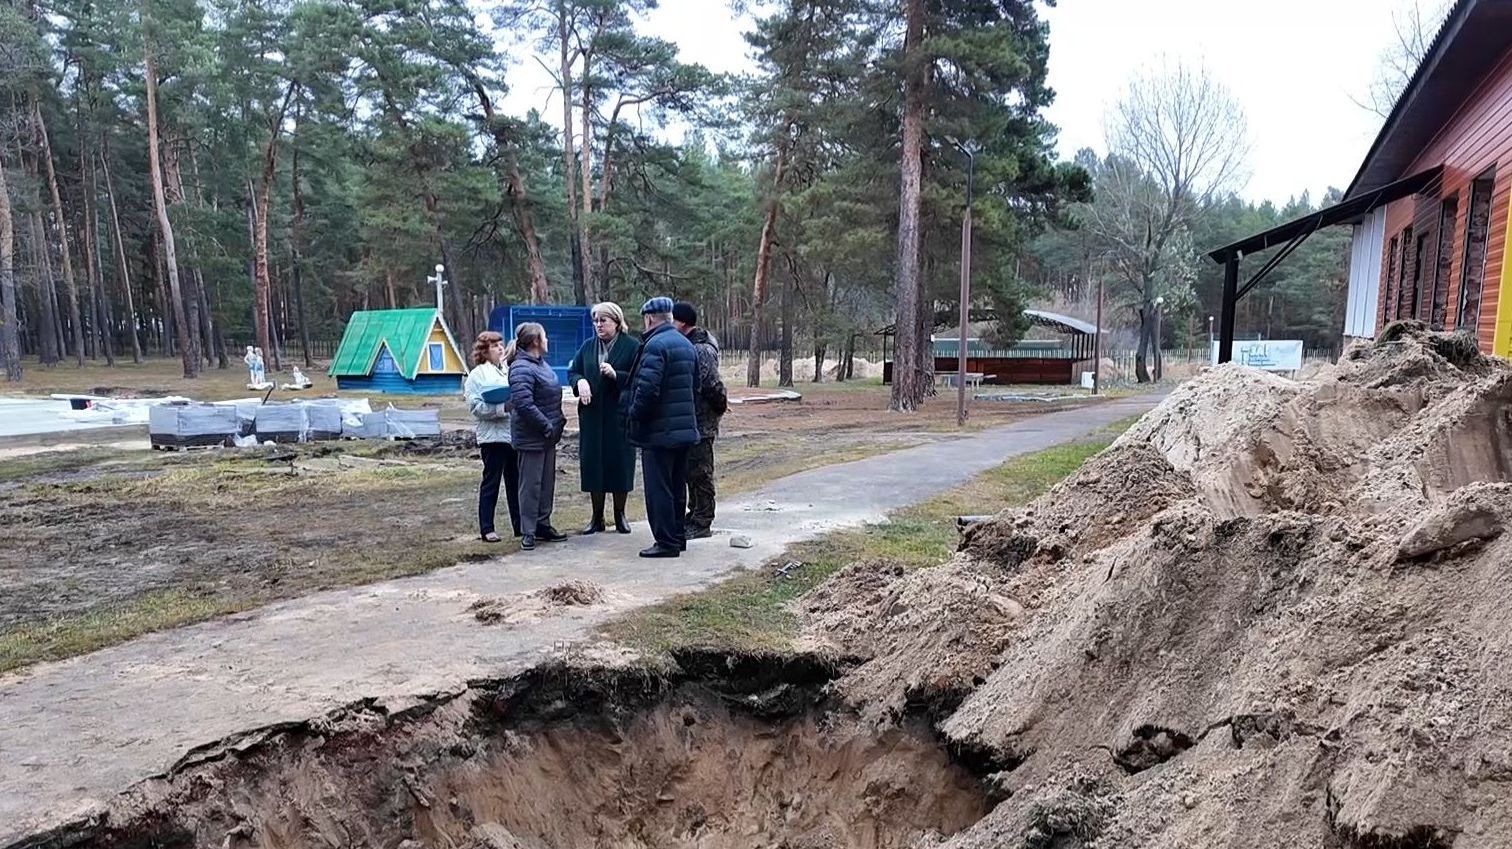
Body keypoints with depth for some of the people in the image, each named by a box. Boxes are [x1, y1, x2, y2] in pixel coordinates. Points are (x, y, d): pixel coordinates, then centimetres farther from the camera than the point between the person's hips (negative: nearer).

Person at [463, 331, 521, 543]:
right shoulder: (477, 375, -1)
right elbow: (476, 406, -10)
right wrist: (503, 407, -19)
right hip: (493, 436, -5)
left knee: (516, 482, 10)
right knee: (491, 483, 1)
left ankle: (519, 525, 17)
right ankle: (486, 529, 8)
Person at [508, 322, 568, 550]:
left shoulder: (541, 363, 12)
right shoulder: (522, 369, -19)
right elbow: (524, 404, -27)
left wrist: (558, 420, 10)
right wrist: (547, 426, -22)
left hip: (547, 436, 10)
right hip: (531, 437, -10)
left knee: (547, 482, 16)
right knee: (530, 484, -1)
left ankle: (543, 525, 27)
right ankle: (528, 532, 7)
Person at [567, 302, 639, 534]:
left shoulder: (631, 346, -4)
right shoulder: (588, 346, 10)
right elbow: (572, 371, 13)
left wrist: (616, 375, -22)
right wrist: (580, 381, -8)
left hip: (620, 416, -4)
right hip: (592, 416, 4)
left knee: (620, 463, 2)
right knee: (592, 463, 5)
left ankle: (620, 515, 17)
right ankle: (597, 517, 17)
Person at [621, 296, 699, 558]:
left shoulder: (655, 345, -16)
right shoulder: (686, 344, 13)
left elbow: (647, 388, -23)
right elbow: (695, 384, 17)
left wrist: (633, 417, -10)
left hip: (659, 431, -9)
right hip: (685, 428, 9)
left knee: (658, 488, -1)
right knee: (677, 486, 17)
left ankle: (666, 542, 2)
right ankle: (677, 536, 25)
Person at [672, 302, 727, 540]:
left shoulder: (702, 350, -19)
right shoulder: (688, 346, 12)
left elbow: (712, 385, -22)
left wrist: (720, 406, -8)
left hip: (701, 423, -10)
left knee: (700, 473, -2)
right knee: (691, 471, 17)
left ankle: (703, 523, 6)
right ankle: (695, 515, 27)